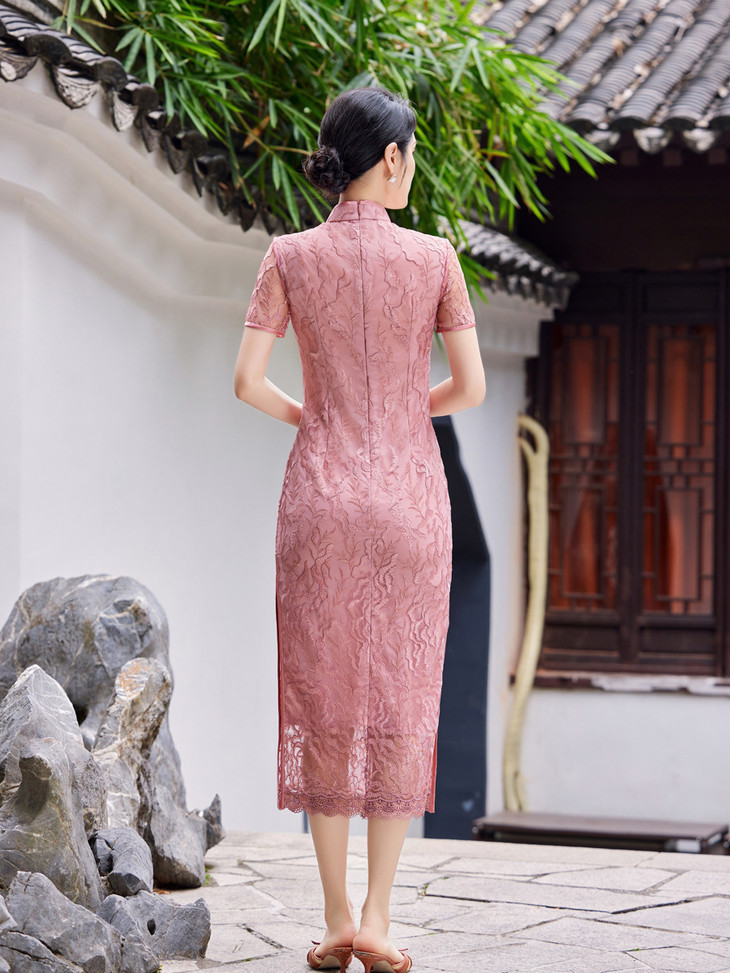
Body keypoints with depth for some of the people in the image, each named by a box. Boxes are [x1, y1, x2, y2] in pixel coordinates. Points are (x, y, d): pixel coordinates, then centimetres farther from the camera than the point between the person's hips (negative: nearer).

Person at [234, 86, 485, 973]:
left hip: (321, 494, 1)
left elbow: (246, 381, -6)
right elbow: (471, 386, -3)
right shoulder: (433, 257, -4)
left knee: (326, 699, 6)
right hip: (408, 494, -1)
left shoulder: (290, 257, -2)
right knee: (401, 700, 5)